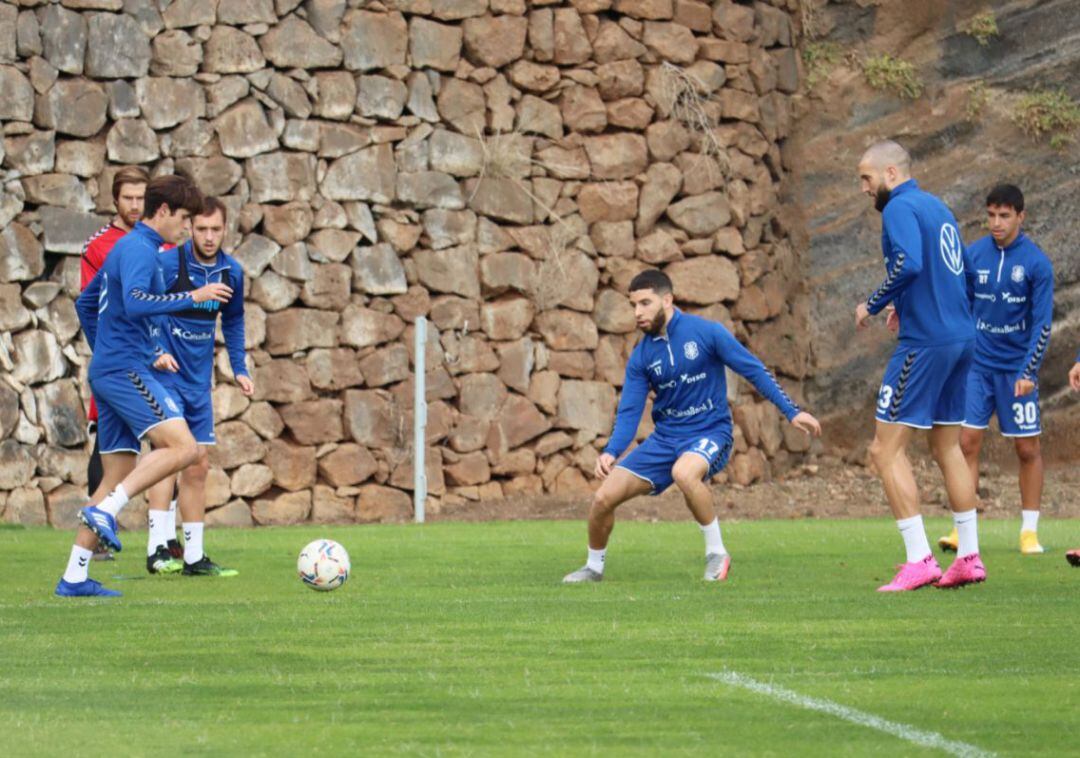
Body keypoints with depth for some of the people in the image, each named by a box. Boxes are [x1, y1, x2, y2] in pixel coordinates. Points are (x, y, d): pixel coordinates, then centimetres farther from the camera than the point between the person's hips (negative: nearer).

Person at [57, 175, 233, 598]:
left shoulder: (126, 247, 22)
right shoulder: (139, 249, -9)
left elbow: (85, 303, 31)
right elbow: (135, 303, -27)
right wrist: (193, 297, -23)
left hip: (106, 370, 10)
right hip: (127, 368, -10)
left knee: (121, 475, 8)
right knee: (183, 447, -20)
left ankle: (74, 578, 5)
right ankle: (106, 511, -24)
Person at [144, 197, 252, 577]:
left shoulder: (231, 271, 5)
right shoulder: (167, 263, -14)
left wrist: (239, 369, 14)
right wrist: (155, 353, -26)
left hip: (199, 381, 6)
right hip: (165, 374, -6)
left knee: (198, 466, 8)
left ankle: (194, 556, 14)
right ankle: (157, 549, -24)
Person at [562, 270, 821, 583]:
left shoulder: (705, 332, -10)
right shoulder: (641, 357, 2)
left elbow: (754, 370, -8)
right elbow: (629, 412, 0)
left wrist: (792, 411, -14)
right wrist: (611, 452, -18)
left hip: (710, 431, -5)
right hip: (665, 437, 5)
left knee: (683, 473, -40)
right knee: (604, 497, -7)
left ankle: (717, 552, -20)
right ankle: (594, 567, 20)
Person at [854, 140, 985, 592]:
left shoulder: (900, 208, -10)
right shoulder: (938, 208, 18)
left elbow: (908, 264, -26)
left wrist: (872, 305, -13)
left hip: (925, 343, -9)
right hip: (962, 338, 9)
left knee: (886, 449, -6)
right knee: (947, 447, 17)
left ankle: (919, 560, -12)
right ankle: (969, 558, 18)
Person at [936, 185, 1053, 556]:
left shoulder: (1036, 262, -6)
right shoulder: (973, 255, 2)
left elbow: (1042, 323, -7)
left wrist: (1028, 372, -13)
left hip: (1017, 369, -2)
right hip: (977, 365, 2)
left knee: (1028, 449, 1)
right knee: (967, 442, -6)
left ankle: (1029, 532, 11)